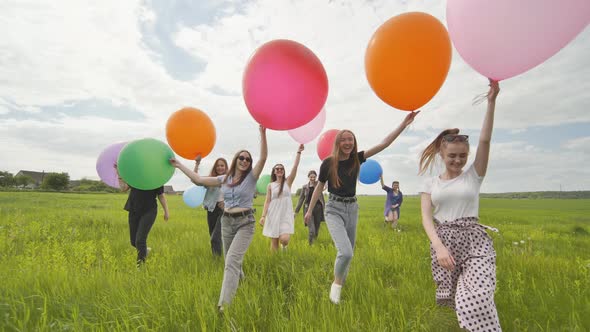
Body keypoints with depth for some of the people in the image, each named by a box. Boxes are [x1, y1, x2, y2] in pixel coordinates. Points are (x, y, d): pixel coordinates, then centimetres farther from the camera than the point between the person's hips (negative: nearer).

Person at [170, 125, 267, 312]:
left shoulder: (251, 177, -4)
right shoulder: (224, 179, 8)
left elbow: (263, 157, -18)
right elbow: (198, 180, 10)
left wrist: (263, 134, -27)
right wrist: (179, 165, 12)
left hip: (245, 223, -5)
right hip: (226, 222, 5)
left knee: (232, 261, -17)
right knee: (233, 261, 17)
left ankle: (223, 304, -18)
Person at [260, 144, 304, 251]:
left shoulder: (288, 181, 3)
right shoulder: (270, 185, 6)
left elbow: (295, 166, -6)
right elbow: (267, 201, 4)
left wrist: (299, 152, -12)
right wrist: (263, 216, -6)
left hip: (286, 214, -1)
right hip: (273, 214, 1)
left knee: (284, 239, -16)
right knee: (274, 242, 4)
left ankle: (284, 246, 20)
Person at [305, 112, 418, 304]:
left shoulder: (357, 158, -2)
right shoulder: (328, 163, -9)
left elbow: (384, 144, -6)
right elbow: (319, 187, 3)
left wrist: (404, 124, -14)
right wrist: (310, 210, 10)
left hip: (352, 208, 4)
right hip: (334, 209, -4)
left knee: (349, 253, 13)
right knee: (345, 252, -20)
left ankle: (339, 283, 36)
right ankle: (336, 283, 8)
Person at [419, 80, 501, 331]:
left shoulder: (473, 175, 6)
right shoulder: (430, 183, 7)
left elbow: (485, 141, -8)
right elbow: (426, 218, -4)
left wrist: (491, 102, -14)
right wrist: (439, 246, -20)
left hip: (474, 240, -1)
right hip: (442, 241, 2)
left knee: (477, 300, -21)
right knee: (450, 298, 7)